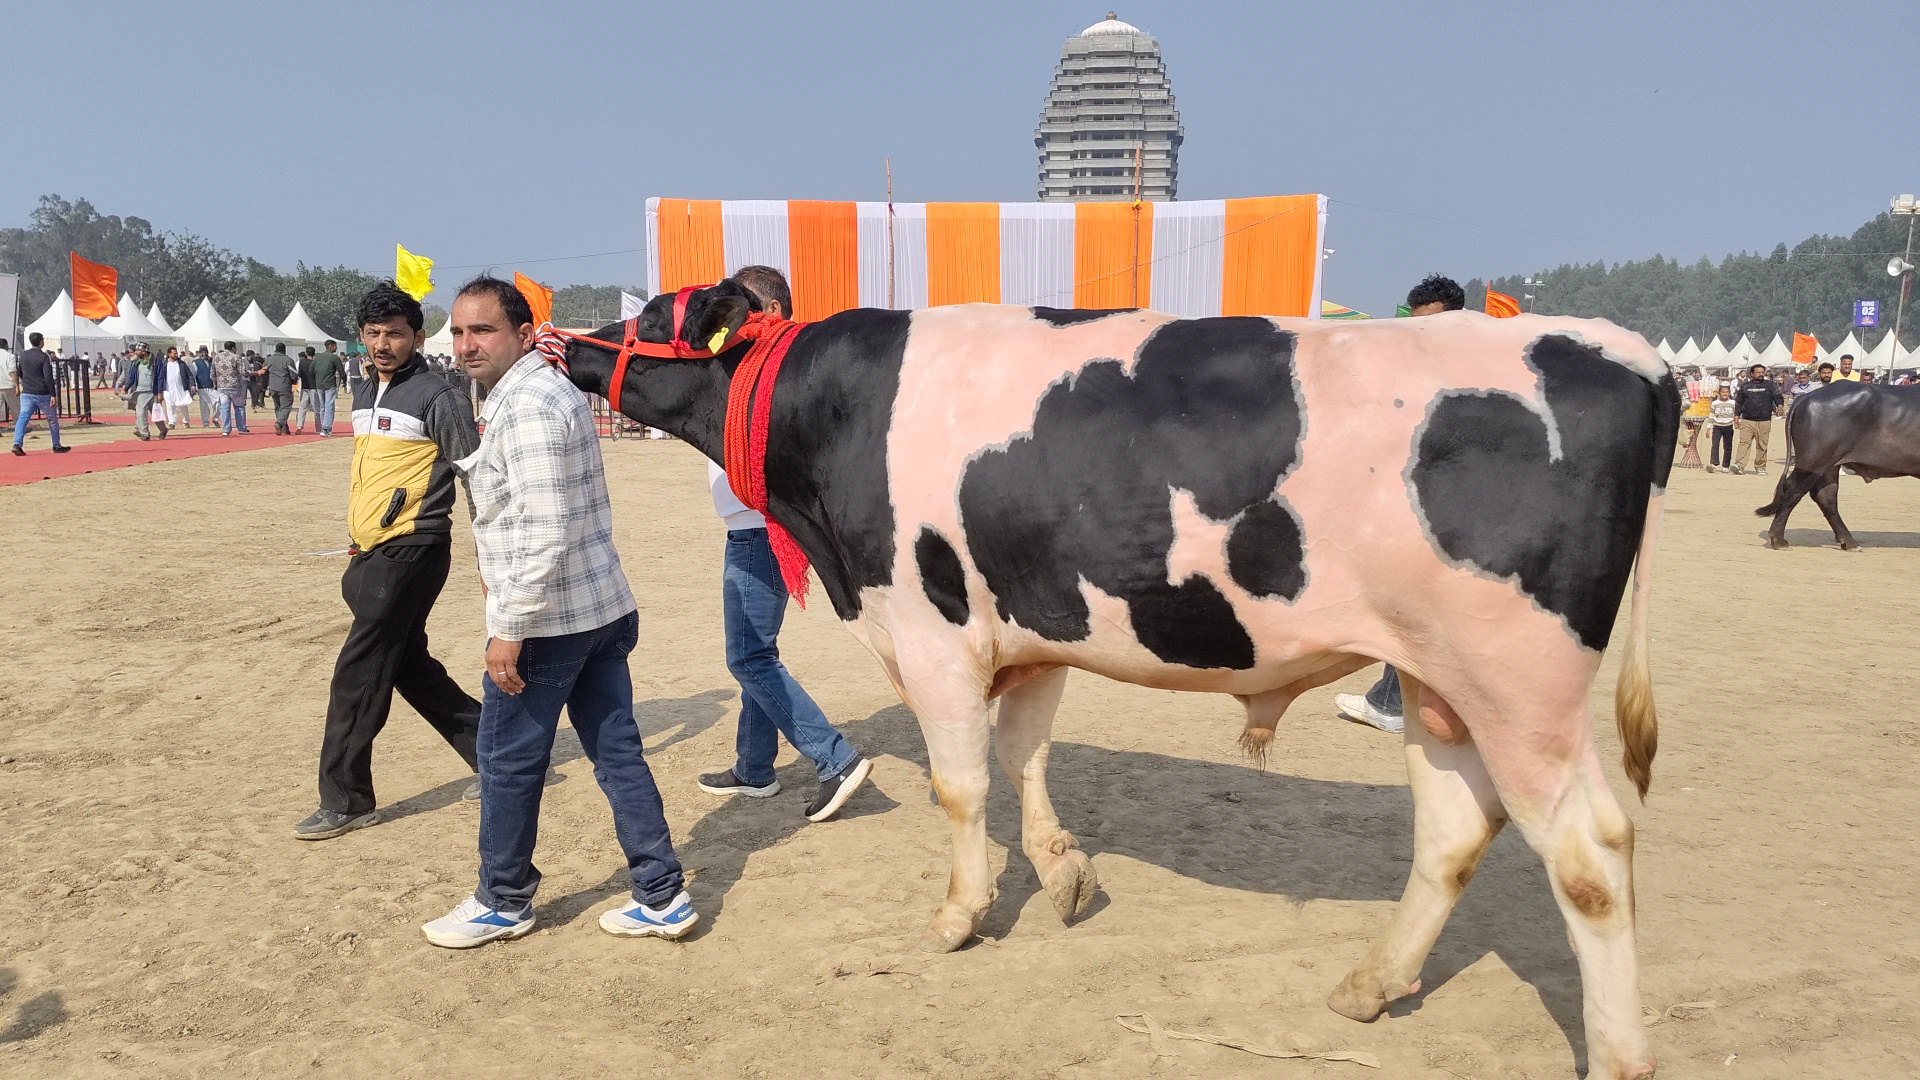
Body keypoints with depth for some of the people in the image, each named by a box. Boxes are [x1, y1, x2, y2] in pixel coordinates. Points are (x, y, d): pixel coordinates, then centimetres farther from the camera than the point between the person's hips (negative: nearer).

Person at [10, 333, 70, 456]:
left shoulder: (23, 355, 7)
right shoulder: (44, 357, -11)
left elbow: (19, 373, 21)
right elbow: (48, 377, -18)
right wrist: (53, 394, -17)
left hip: (26, 394, 5)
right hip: (43, 395, -4)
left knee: (22, 418, -3)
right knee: (52, 420, 11)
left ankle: (17, 444, -22)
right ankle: (57, 446, 18)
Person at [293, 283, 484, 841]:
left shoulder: (437, 398, -11)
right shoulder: (366, 395, 15)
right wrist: (357, 549, 27)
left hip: (412, 553, -9)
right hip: (375, 555, 9)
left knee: (358, 676, -5)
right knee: (412, 668, 14)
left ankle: (345, 801, 7)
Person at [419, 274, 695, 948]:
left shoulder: (527, 407, -18)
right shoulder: (557, 392, 14)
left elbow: (544, 531, -24)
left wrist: (509, 629, -20)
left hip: (546, 620, -10)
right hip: (604, 608, 10)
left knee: (508, 763, 7)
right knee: (616, 752, 11)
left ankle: (503, 902, 24)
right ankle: (662, 897, 17)